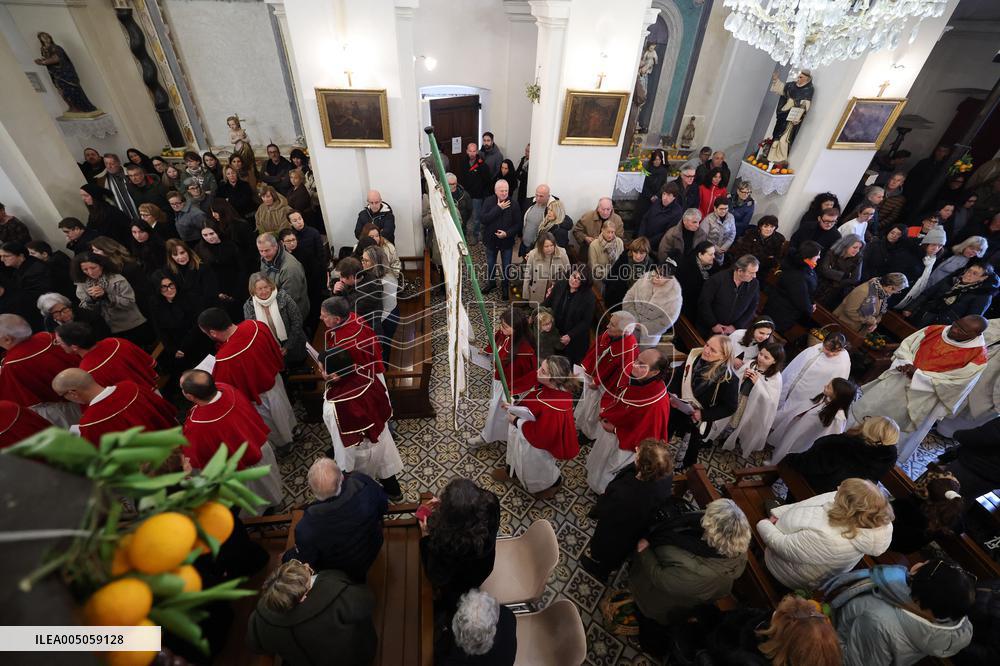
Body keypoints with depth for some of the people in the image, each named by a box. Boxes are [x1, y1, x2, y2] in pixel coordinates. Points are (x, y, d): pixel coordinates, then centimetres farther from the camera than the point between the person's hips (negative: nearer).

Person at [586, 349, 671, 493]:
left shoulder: (658, 404, -39)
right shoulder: (633, 376, -21)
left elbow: (643, 436, -28)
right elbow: (611, 392, -1)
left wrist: (615, 430, -21)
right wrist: (605, 412, -14)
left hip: (624, 444, -6)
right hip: (610, 424, 6)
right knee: (599, 459, 34)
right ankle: (596, 481, 65)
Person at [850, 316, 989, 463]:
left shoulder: (977, 356, -16)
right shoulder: (935, 330, -6)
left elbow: (954, 383, -16)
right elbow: (905, 346, 1)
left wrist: (918, 374, -21)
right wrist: (906, 364, -16)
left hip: (923, 394, -4)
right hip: (899, 378, 4)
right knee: (869, 405, 8)